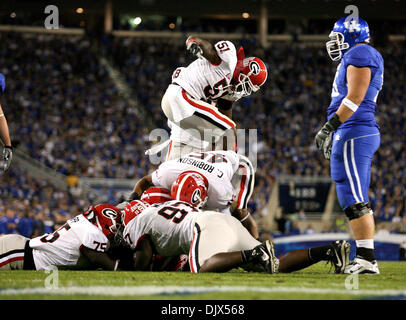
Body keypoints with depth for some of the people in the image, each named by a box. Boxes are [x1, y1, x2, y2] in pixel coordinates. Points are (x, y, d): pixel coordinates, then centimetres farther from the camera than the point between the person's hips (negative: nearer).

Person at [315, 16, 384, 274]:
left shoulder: (359, 54, -8)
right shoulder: (364, 58, 23)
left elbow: (355, 98, -18)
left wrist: (330, 126, -21)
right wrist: (334, 136, 27)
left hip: (354, 135, -11)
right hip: (364, 134, 11)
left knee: (354, 200, -13)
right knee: (356, 201, 10)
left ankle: (367, 259, -15)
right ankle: (365, 258, 9)